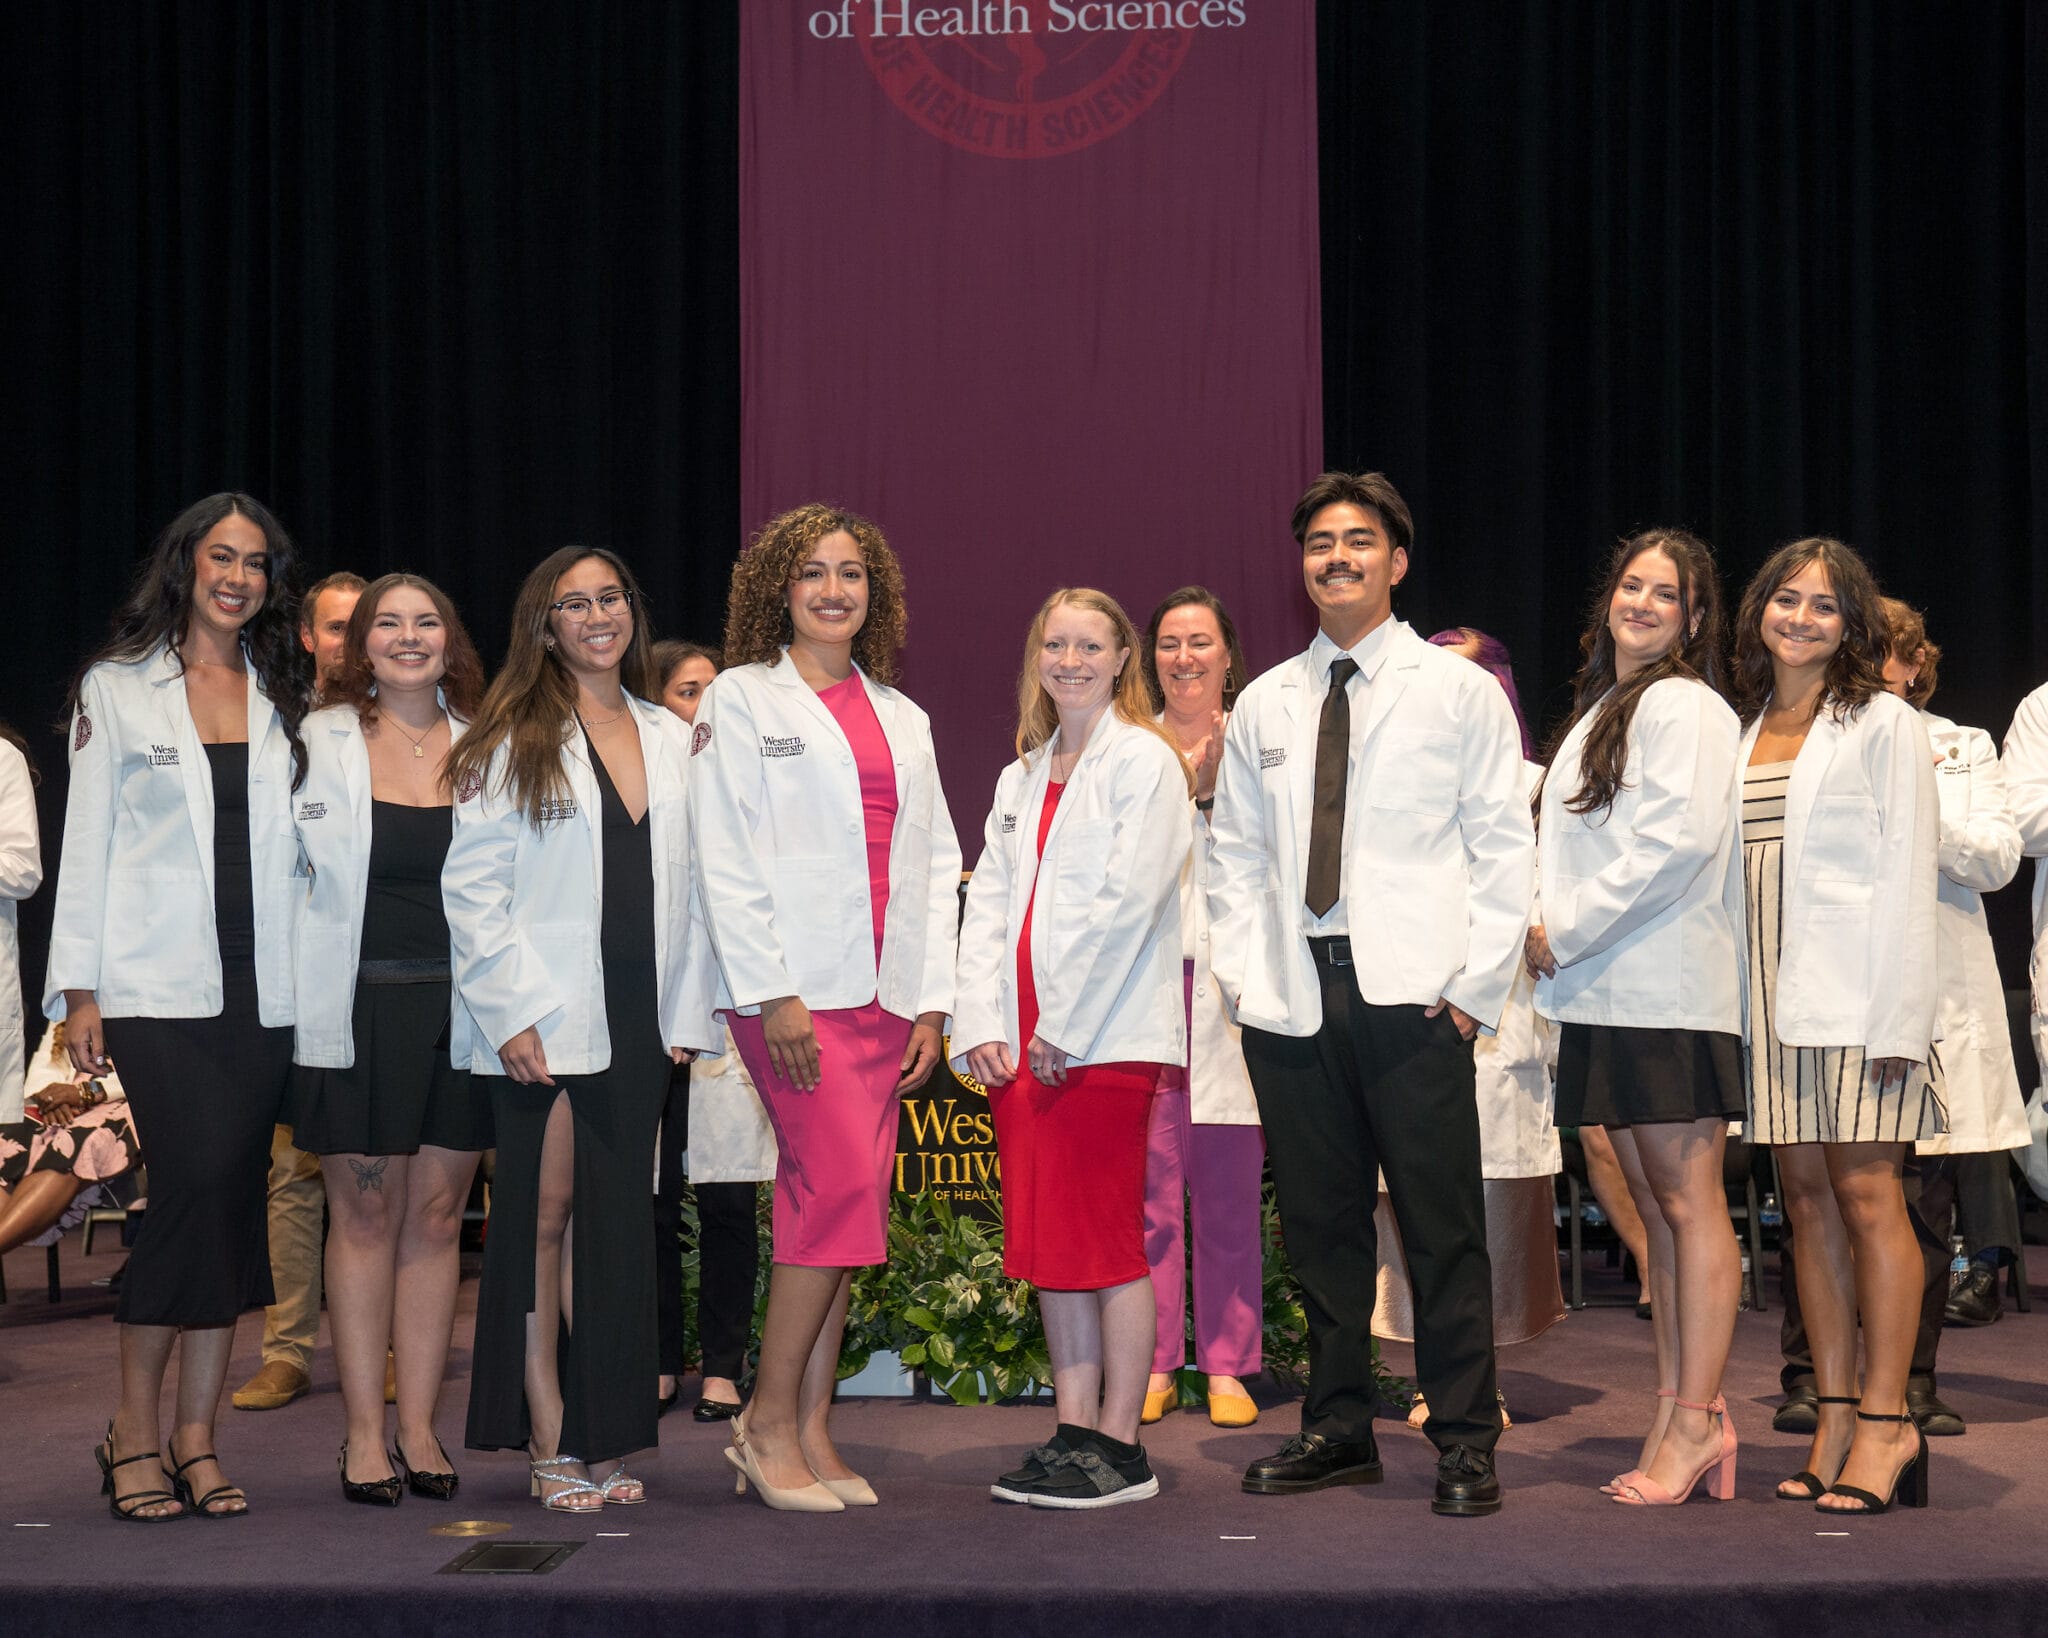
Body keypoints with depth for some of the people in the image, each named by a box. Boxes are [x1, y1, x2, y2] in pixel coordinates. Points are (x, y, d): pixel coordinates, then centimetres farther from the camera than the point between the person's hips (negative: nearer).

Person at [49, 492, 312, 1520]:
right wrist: (79, 989, -2)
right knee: (196, 1179, -17)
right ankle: (135, 1429, -3)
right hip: (157, 982, -3)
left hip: (262, 989, 3)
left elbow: (300, 846, 14)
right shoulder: (117, 688, 7)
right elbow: (87, 842, 4)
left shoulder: (283, 701, 14)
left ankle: (196, 1438, 9)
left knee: (233, 1201, 2)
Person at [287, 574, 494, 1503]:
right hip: (359, 1006, -2)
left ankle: (419, 1425, 15)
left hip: (459, 1003, 2)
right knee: (366, 1215, 2)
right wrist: (307, 1002, -4)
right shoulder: (319, 741, 3)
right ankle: (364, 1432, 11)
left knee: (436, 1214, 6)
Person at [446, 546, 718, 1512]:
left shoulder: (671, 741, 13)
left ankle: (602, 1436, 14)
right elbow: (471, 887, -5)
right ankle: (549, 1442, 7)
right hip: (544, 1022, -4)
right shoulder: (512, 742, 0)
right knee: (546, 1216, 0)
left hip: (637, 1022, 4)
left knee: (615, 1225, 6)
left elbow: (687, 887, 13)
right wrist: (510, 1013, -12)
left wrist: (686, 1013, 7)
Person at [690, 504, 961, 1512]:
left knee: (834, 1203, 4)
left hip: (884, 992, 5)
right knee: (842, 1186, -14)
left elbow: (933, 862, 16)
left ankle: (810, 1431, 10)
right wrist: (773, 994, -12)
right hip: (794, 987, -5)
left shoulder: (901, 718, 19)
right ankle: (769, 1420, -1)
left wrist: (932, 1002, 7)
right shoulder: (741, 699, 4)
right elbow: (725, 858, -4)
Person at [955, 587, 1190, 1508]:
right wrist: (983, 1027, 1)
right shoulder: (1021, 777, 19)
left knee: (1103, 1241, -4)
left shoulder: (1145, 761, -3)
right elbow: (988, 903, 14)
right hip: (1021, 1045, 7)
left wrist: (1065, 1029, -13)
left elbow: (1127, 901, -12)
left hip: (1105, 1040, -7)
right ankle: (1073, 1434, 16)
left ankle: (1119, 1450, 4)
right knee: (1045, 1242, 8)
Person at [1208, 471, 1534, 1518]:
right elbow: (1234, 853, 17)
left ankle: (1464, 1442, 8)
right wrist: (1244, 973, 4)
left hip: (1412, 994, -3)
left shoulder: (1460, 691, 6)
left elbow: (1504, 846, 2)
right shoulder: (1262, 705, 16)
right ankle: (1339, 1429, 19)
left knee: (1442, 1225, -2)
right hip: (1291, 995, 4)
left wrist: (1477, 983, -7)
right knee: (1320, 1223, 8)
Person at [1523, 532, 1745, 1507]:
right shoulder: (1601, 711, 22)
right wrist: (1549, 930, 8)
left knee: (1687, 1202, -6)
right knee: (1654, 1208, 9)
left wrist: (1566, 929, -12)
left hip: (1669, 991, -9)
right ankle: (1676, 1412, 12)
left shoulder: (1683, 705, -6)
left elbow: (1681, 838, -17)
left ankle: (1697, 1418, -2)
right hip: (1605, 993, 9)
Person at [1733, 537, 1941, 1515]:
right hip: (1774, 996, 6)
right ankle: (1835, 1419, 10)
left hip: (1856, 991, -5)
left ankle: (1887, 1422, -2)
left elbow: (1907, 871, -6)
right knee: (1807, 1196, 5)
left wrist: (1899, 1014, -13)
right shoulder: (1744, 733, 16)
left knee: (1866, 1191, -7)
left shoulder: (1881, 723, 0)